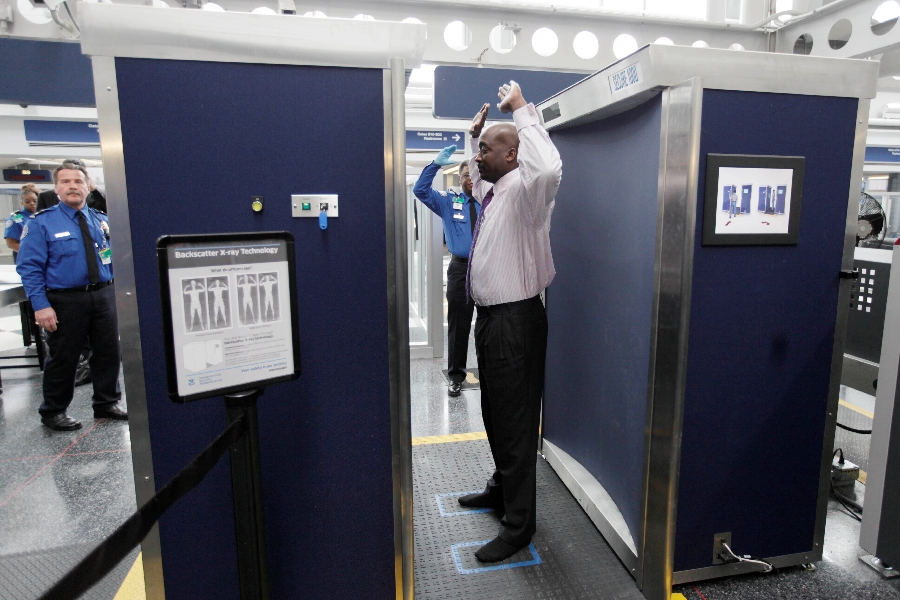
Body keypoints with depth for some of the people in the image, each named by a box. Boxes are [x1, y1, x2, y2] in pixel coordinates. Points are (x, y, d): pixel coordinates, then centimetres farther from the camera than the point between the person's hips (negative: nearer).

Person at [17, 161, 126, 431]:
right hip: (65, 300, -4)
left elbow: (116, 256, 15)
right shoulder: (41, 223, -4)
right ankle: (53, 412, 23)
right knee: (63, 357, 5)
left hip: (104, 295, 4)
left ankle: (107, 404, 26)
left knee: (108, 351, 10)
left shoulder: (101, 220, 9)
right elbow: (30, 267, -8)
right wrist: (41, 306, -16)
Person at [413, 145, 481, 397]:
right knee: (458, 324, 4)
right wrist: (435, 164, -14)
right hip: (460, 268, -1)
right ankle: (456, 376, 15)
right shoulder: (448, 202, 7)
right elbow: (420, 190, -2)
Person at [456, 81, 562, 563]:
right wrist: (474, 133, 26)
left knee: (515, 420, 0)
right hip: (490, 316, 10)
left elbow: (549, 168, -38)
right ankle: (501, 489, 42)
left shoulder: (524, 190, -14)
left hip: (515, 320, -10)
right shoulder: (492, 191, 13)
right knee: (494, 413, 22)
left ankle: (518, 526, 15)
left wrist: (521, 109, -26)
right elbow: (477, 175, 38)